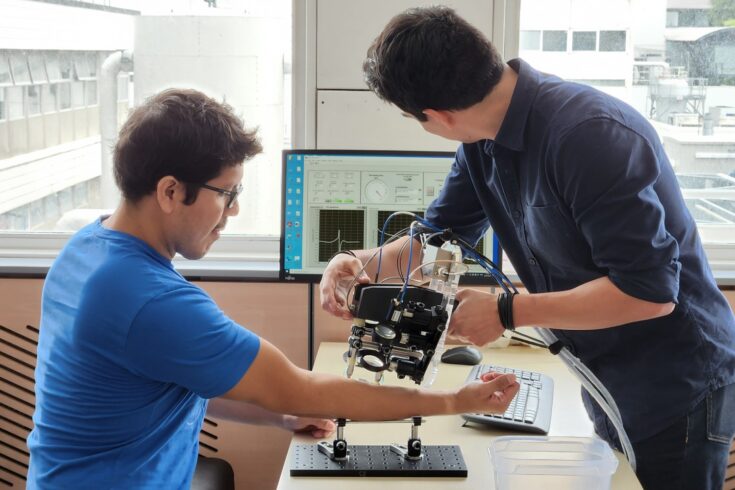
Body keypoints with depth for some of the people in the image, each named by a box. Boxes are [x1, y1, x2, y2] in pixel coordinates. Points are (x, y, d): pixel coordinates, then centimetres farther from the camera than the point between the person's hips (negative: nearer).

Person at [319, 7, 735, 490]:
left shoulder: (592, 136, -30)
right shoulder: (485, 140, -3)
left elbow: (649, 291, -30)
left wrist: (507, 313, -26)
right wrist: (367, 263, -10)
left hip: (674, 393, -8)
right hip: (610, 386, 8)